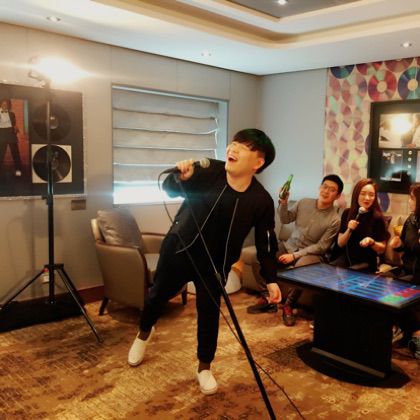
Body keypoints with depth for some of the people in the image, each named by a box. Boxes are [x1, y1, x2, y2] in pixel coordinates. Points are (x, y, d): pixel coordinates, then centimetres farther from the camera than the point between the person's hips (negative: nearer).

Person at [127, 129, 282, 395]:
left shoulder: (261, 200, -18)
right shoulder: (208, 171, -21)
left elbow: (266, 243, -8)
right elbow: (170, 190, -14)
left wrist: (271, 279, -10)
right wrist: (180, 177, -36)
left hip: (215, 262, 0)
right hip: (179, 247, 1)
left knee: (209, 313, 6)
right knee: (158, 294, 19)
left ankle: (205, 368, 31)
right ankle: (144, 333, 52)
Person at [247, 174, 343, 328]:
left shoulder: (334, 220, -10)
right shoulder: (303, 203, 2)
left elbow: (321, 247, -12)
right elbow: (285, 220, 12)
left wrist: (294, 256, -19)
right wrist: (283, 203, -8)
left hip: (311, 254, -4)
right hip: (289, 246, 4)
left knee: (301, 267, -39)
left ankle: (288, 306, -16)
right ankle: (267, 298, -9)